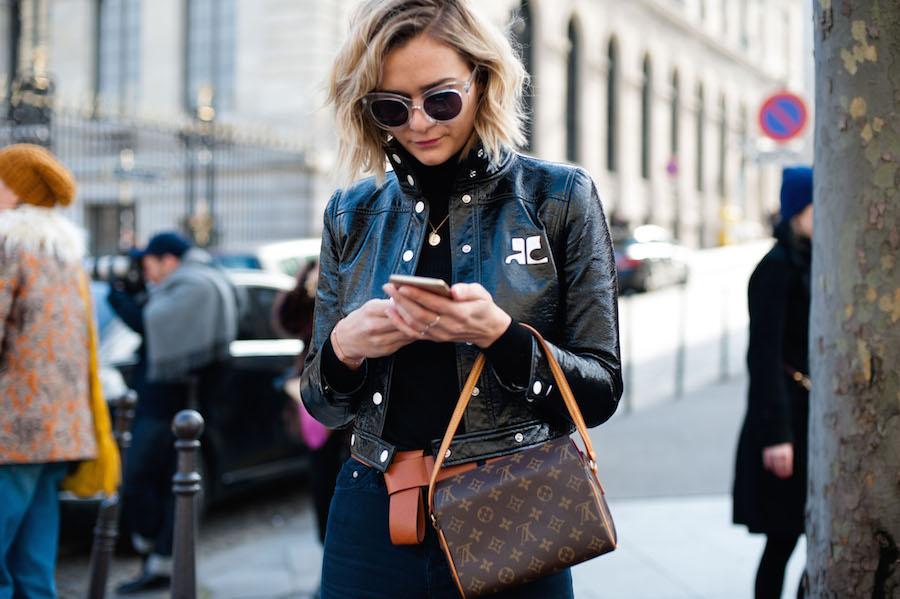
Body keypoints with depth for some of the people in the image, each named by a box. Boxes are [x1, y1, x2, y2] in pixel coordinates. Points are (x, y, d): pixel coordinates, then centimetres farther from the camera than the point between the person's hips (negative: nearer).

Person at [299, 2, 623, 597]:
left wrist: (499, 335, -22)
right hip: (373, 520, 3)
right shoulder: (353, 215, 5)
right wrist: (343, 348, -12)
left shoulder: (559, 196, -3)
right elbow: (321, 404, 10)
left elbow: (601, 391, -5)